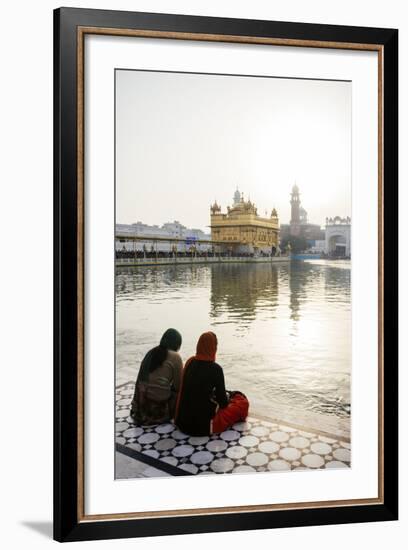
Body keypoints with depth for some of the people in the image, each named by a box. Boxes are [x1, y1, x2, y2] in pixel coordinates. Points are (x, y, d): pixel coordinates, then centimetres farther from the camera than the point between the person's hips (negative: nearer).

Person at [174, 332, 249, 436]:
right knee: (243, 402, 8)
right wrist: (228, 396, 14)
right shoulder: (215, 369, -16)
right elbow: (223, 403, -7)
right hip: (203, 426, -7)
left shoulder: (190, 362, 1)